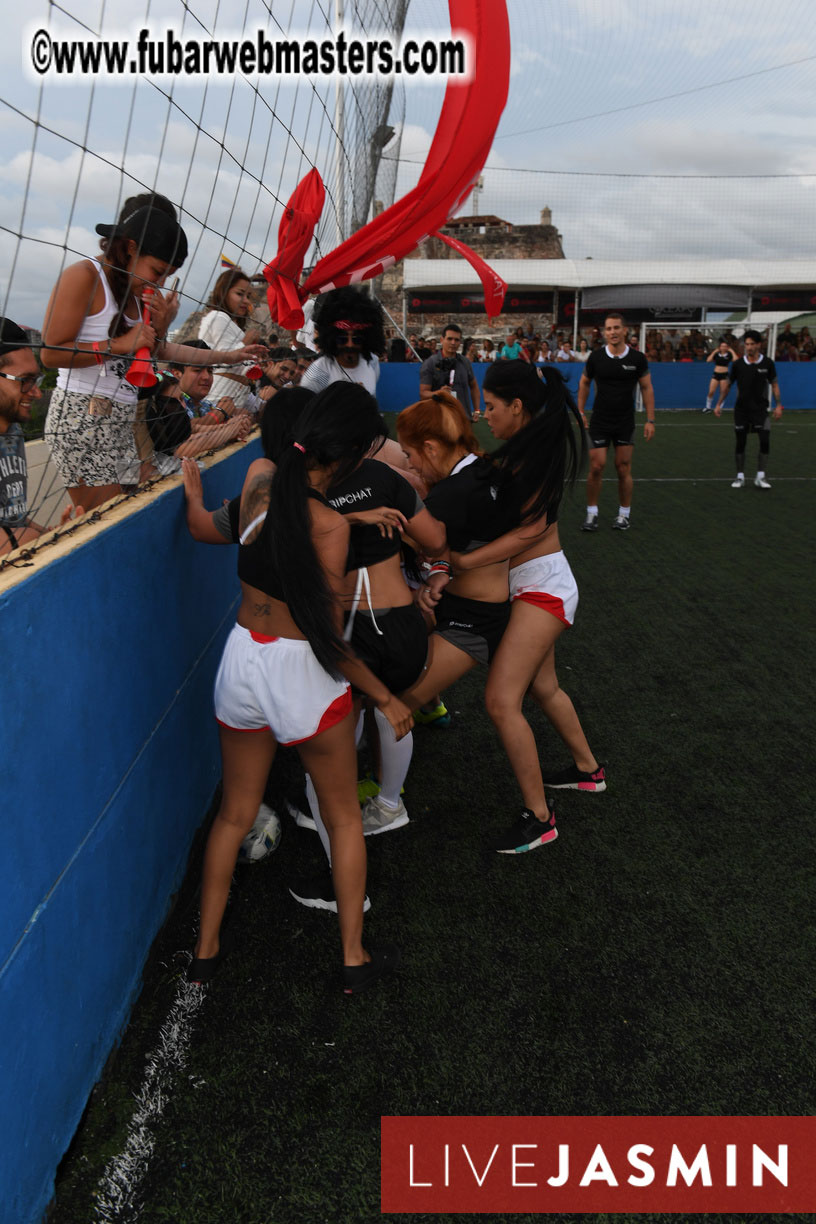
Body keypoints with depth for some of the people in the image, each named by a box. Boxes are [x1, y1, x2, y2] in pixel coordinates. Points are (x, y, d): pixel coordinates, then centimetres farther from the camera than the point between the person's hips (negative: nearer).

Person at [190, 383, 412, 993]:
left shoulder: (258, 478, -5)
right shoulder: (329, 525, -22)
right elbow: (330, 639, -17)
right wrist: (385, 696, -5)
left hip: (242, 661, 6)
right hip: (301, 672, -5)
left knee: (235, 813, 23)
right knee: (344, 818, 17)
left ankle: (206, 949, 35)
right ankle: (355, 958, 28)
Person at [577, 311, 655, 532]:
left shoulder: (637, 358, -5)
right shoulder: (596, 357, -4)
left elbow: (647, 388, 2)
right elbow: (584, 383, 11)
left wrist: (650, 420, -3)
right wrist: (580, 411, 5)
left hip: (625, 423, 0)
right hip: (599, 422, 0)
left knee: (624, 469, 3)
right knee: (596, 467, -3)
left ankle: (623, 514, 15)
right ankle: (592, 513, 9)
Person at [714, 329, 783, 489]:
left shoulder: (767, 363, -2)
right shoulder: (737, 364, -1)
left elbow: (774, 384, 5)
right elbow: (727, 384, 8)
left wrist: (778, 405, -1)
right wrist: (719, 405, 5)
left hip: (761, 408, -1)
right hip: (741, 409, 1)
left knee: (765, 441, -10)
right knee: (740, 443, 4)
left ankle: (760, 477, -3)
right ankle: (740, 476, 15)